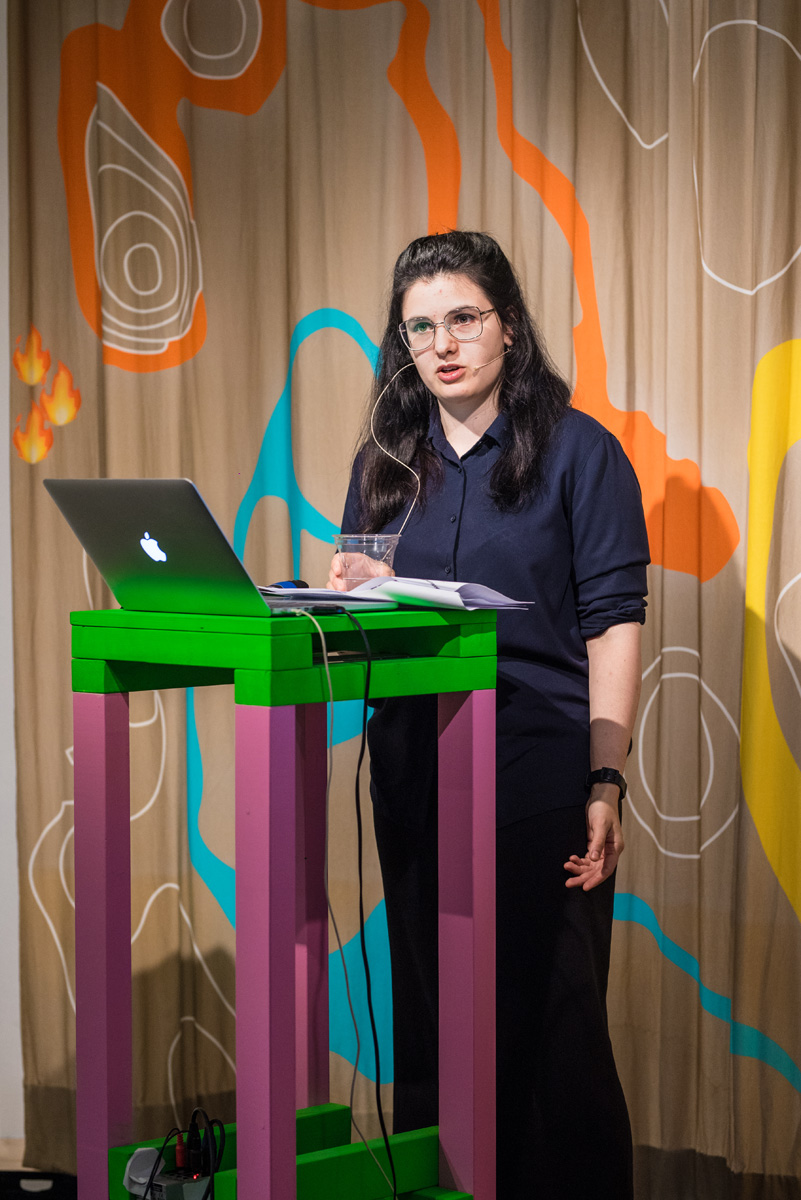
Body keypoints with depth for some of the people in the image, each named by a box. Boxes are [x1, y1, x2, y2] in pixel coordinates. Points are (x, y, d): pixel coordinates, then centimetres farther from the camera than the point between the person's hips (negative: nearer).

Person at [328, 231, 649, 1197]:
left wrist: (604, 781, -14)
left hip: (539, 764, -4)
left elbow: (612, 623, -6)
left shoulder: (576, 450, -1)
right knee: (430, 1008, 9)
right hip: (414, 764, 5)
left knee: (550, 1015, -2)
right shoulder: (388, 462, 13)